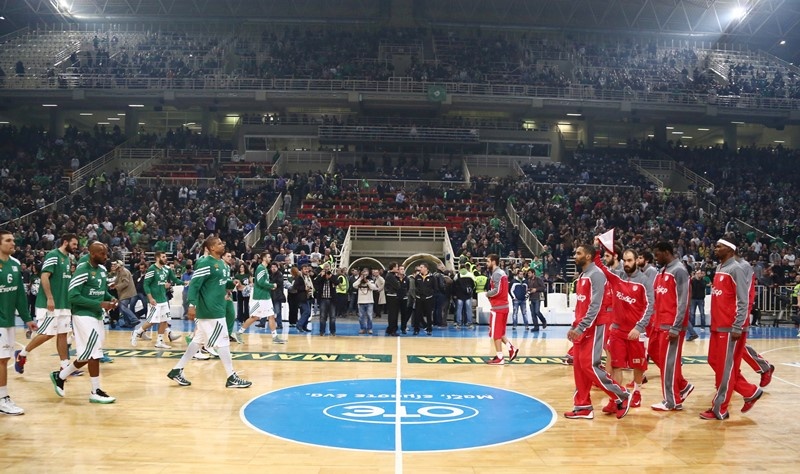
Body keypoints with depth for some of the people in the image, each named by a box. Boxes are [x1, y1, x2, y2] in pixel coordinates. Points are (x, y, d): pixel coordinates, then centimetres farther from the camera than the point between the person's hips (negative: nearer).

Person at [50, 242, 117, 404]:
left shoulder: (102, 270, 9)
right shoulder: (82, 270, -17)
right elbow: (72, 296, -21)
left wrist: (111, 299, 0)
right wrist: (99, 304, -23)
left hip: (96, 316, 9)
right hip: (84, 316, -9)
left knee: (88, 355, 12)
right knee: (94, 353, -9)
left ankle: (60, 376, 30)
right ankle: (96, 392, 0)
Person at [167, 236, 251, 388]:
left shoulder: (223, 263, 14)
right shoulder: (205, 263, -15)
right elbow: (194, 285, -18)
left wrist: (232, 284, 3)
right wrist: (192, 305, -23)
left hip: (217, 308, 10)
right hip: (210, 310, -10)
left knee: (198, 340, 15)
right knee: (223, 341, -5)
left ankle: (177, 370, 23)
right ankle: (232, 378, 2)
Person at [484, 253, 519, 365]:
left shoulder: (496, 274, -15)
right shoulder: (501, 272, 16)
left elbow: (497, 290, -24)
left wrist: (487, 294, -7)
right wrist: (490, 294, 7)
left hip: (498, 307, -10)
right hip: (503, 306, 10)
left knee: (495, 333, -2)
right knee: (499, 332, 17)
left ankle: (499, 357, 1)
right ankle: (511, 348, 10)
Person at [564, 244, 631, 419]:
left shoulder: (596, 274, -14)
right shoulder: (582, 276, 15)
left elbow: (595, 305, -21)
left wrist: (581, 327, -24)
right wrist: (574, 326, 16)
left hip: (593, 327, -9)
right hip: (581, 328, 9)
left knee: (590, 365, -10)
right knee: (578, 367, 7)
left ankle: (622, 396, 5)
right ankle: (583, 407, 13)